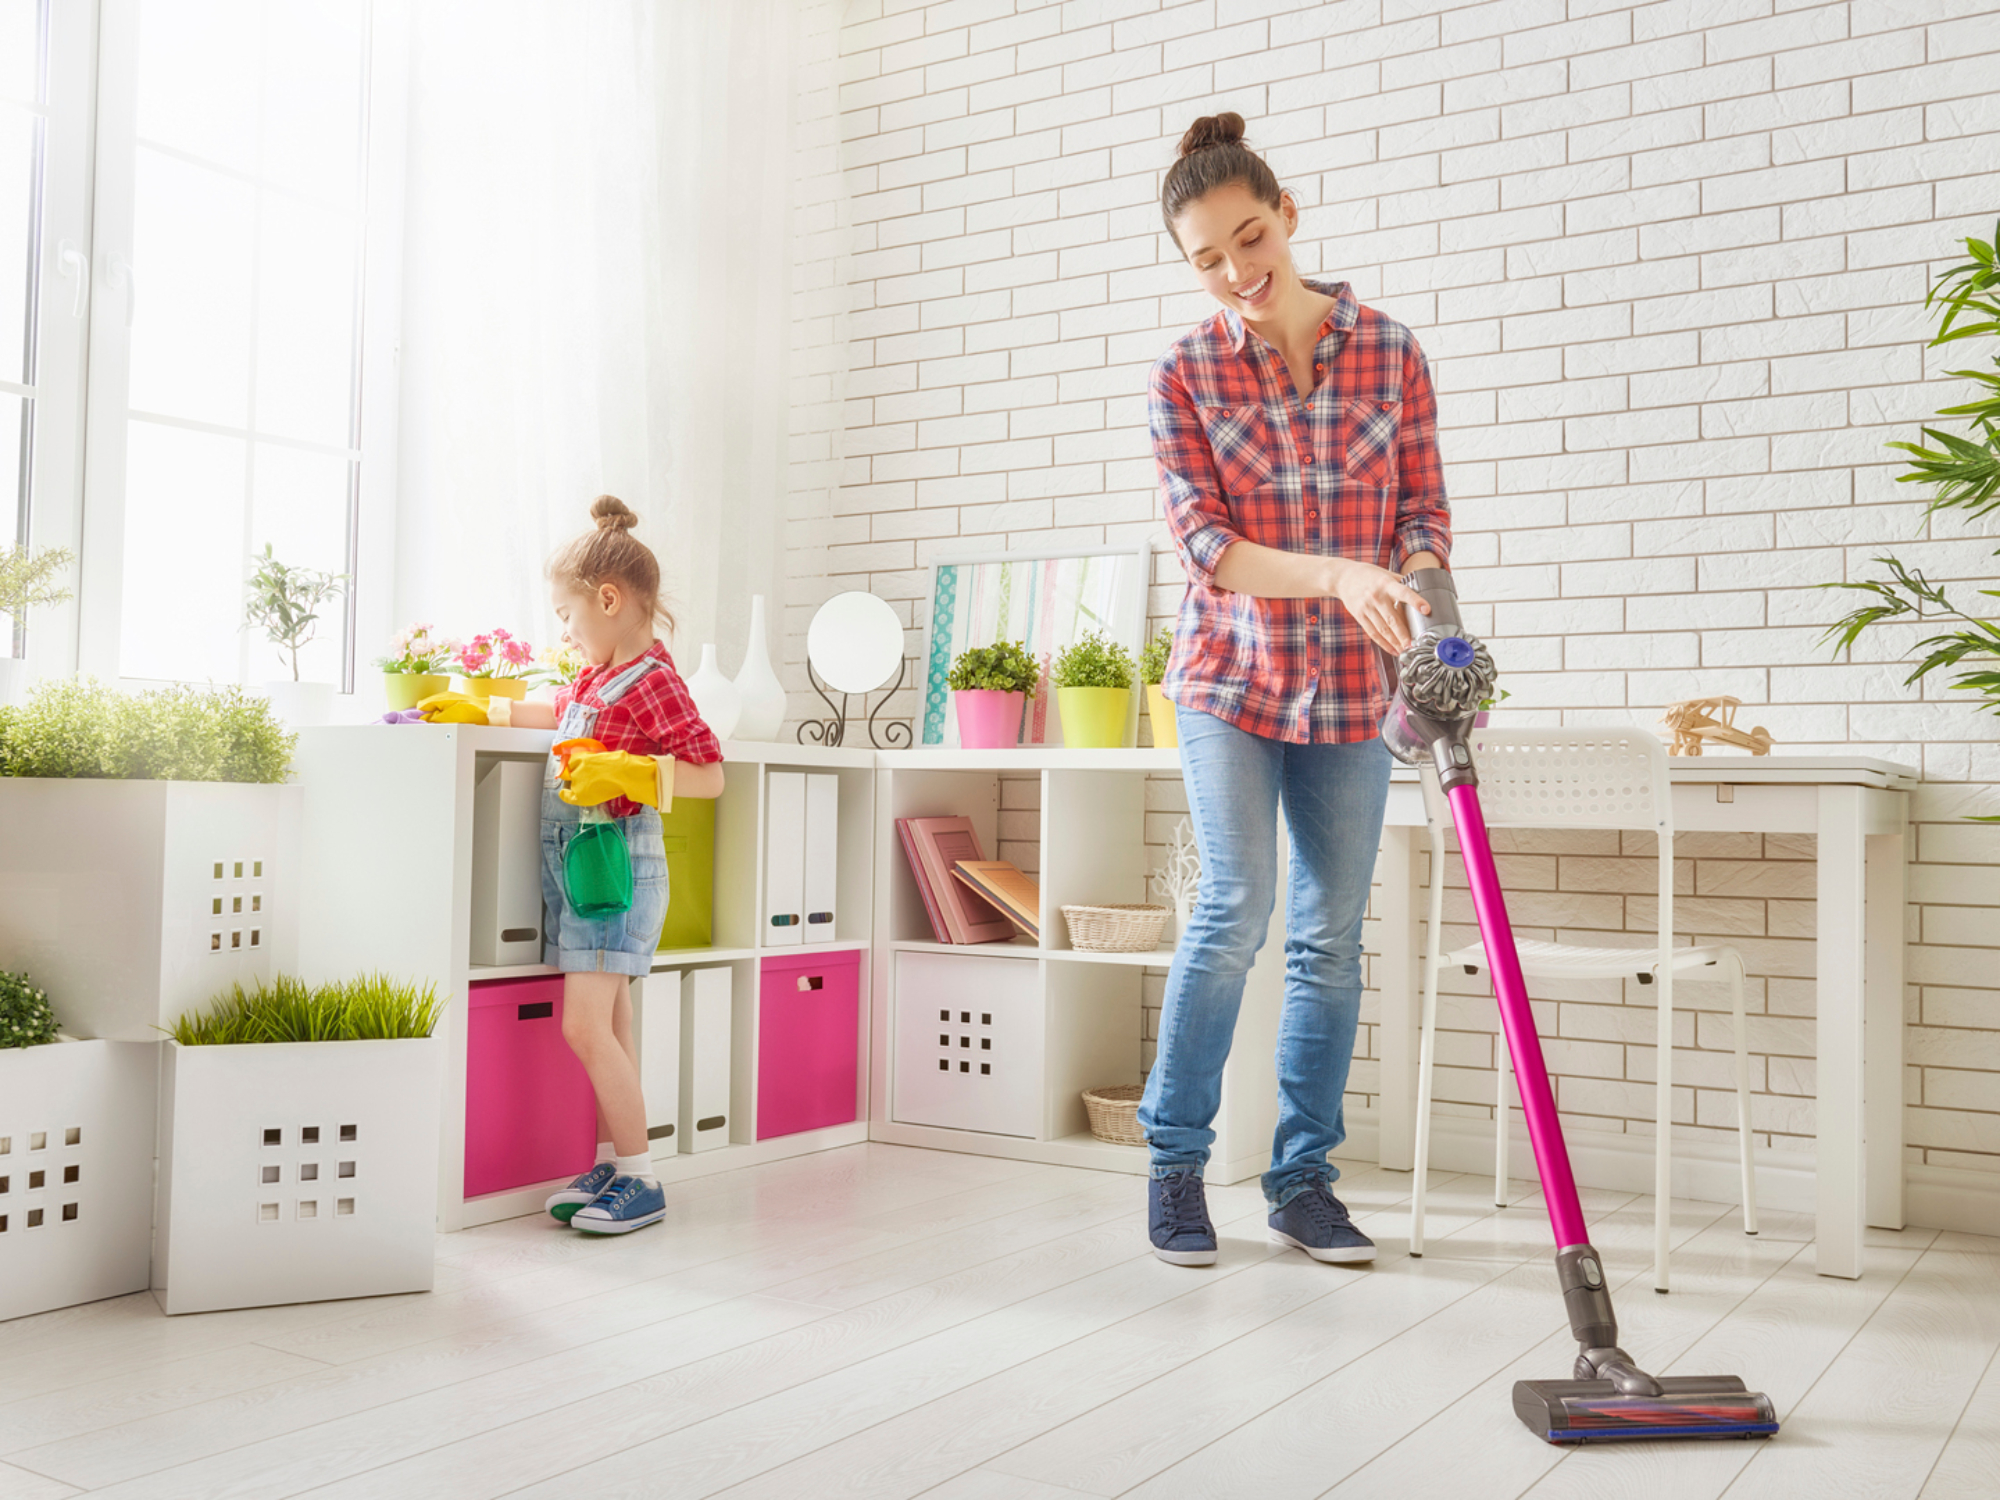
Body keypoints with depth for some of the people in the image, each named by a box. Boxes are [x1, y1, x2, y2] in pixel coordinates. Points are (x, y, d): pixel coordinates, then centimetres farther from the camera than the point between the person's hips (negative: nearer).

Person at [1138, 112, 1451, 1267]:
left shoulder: (1390, 352, 1)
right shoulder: (1184, 375, -3)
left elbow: (1427, 516, 1)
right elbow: (1207, 547, -11)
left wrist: (1414, 612, -20)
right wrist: (1339, 575, -27)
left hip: (1351, 691, 2)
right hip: (1232, 675, -2)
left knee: (1333, 934, 4)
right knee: (1238, 908, -12)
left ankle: (1304, 1178, 18)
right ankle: (1176, 1160, 7)